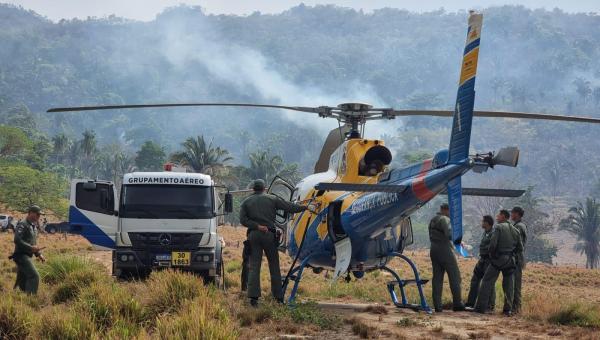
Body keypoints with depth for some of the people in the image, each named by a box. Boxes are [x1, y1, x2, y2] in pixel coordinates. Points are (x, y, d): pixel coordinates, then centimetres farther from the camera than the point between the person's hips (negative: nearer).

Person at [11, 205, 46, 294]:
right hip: (21, 255, -10)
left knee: (22, 282, 10)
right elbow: (17, 240, -22)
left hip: (27, 257, 10)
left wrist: (39, 254, 15)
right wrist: (31, 248, -25)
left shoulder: (33, 227, 19)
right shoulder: (22, 225, -10)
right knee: (34, 276, -19)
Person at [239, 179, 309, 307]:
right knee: (274, 266, 7)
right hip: (269, 234, -1)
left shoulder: (246, 202, 9)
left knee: (254, 267, -1)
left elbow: (243, 220, -3)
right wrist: (305, 207, 15)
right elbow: (289, 207, 5)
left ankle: (253, 296, -12)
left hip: (253, 235, 1)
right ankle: (278, 296, 9)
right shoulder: (272, 199, 6)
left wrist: (257, 226, -8)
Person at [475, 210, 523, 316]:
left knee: (487, 282, 2)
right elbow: (520, 248, 10)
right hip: (510, 260, 5)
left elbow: (493, 242, -17)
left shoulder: (498, 227, -7)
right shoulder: (515, 230, 10)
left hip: (497, 259, -5)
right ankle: (508, 309, 4)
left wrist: (491, 254, -2)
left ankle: (481, 307, -1)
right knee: (509, 285, 8)